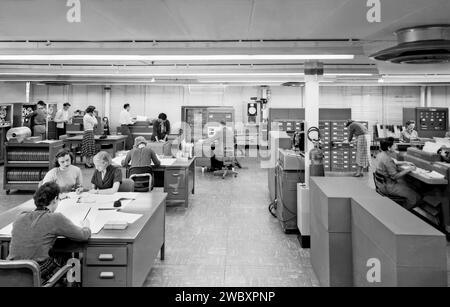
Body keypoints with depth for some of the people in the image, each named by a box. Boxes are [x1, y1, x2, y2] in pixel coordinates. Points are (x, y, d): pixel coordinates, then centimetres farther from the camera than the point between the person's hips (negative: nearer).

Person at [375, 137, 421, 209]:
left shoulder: (381, 154, 3)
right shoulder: (387, 159, -28)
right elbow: (394, 176, -25)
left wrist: (405, 163, 14)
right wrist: (408, 169, -16)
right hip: (388, 186, -11)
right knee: (414, 196, -8)